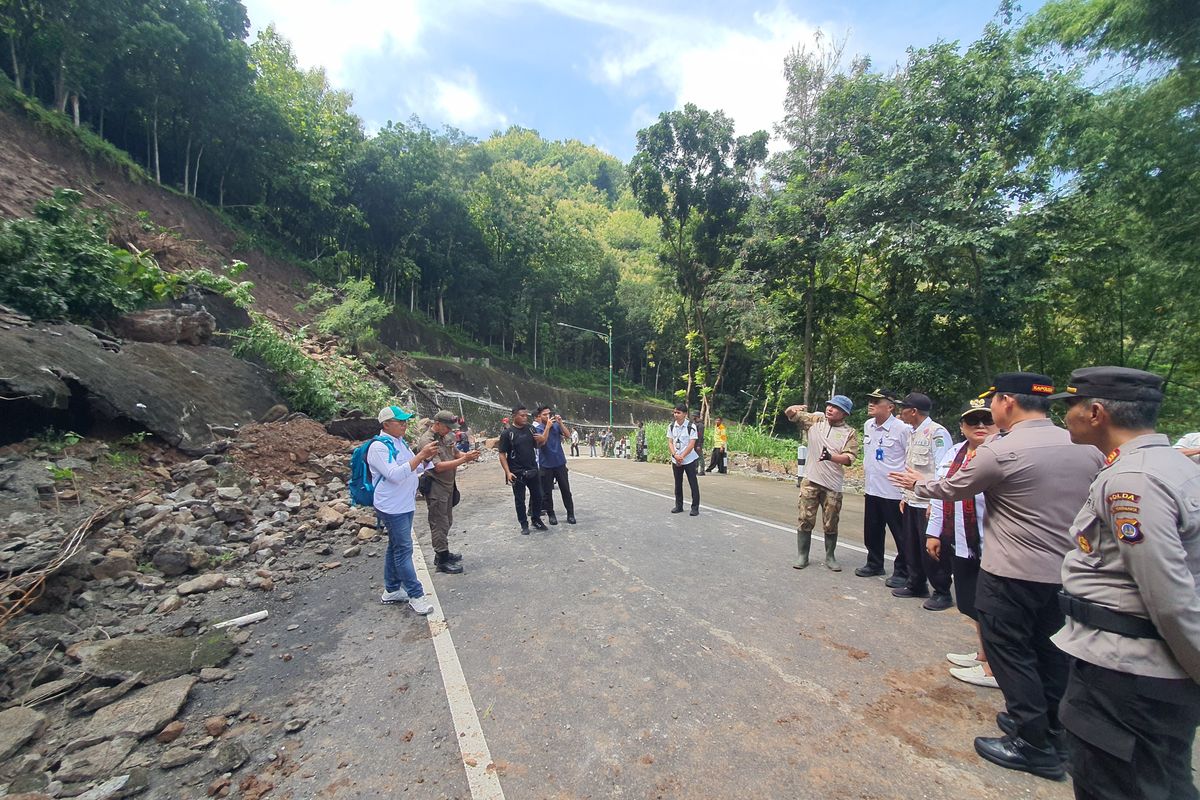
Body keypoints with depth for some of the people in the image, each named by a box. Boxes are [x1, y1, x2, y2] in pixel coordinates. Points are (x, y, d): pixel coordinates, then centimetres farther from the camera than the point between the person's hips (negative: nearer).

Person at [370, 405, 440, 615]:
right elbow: (395, 474, -27)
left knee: (395, 547, 17)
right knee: (404, 550, -3)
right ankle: (415, 595, 6)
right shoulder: (378, 447, -17)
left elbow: (415, 469, 17)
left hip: (405, 505, 9)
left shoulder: (400, 442, 9)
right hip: (392, 507, -9)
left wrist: (426, 458, -3)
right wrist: (421, 455, -28)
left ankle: (391, 590, 30)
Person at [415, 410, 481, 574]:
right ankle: (442, 561, 10)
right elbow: (438, 466, -25)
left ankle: (443, 553, 32)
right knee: (439, 525, 0)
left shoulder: (445, 437, 6)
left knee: (447, 522, 18)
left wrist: (468, 455, -9)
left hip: (448, 486, 9)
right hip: (436, 488, -9)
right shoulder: (426, 441, -20)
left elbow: (456, 452, 14)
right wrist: (464, 460, -26)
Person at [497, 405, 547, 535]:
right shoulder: (507, 433, -10)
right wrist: (508, 472, -16)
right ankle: (524, 524, 22)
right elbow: (502, 454, -9)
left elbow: (538, 445, 14)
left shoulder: (530, 428, 2)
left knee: (537, 496, 12)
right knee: (519, 499, 7)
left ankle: (536, 519, 30)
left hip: (533, 470, 4)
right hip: (517, 473, -4)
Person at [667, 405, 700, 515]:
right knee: (678, 483, 12)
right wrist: (675, 455, -14)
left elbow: (691, 444, -13)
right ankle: (679, 505, 24)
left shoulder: (691, 426, -10)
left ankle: (695, 507, 8)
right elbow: (670, 443, 1)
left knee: (693, 483, -1)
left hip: (689, 459, -4)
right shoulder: (671, 426, 2)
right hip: (675, 460, 4)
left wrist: (682, 456, -17)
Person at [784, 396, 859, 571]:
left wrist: (831, 457, -30)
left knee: (830, 524, 9)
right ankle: (802, 556, 17)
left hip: (833, 486, -1)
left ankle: (830, 557, 27)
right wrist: (795, 409, -16)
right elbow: (790, 414, 8)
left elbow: (849, 458, -12)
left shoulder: (850, 433, -1)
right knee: (805, 520, 5)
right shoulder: (816, 420, 5)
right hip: (810, 481, 1)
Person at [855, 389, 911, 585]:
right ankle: (874, 564, 36)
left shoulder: (902, 429, -16)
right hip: (872, 489, 7)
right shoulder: (867, 425, 6)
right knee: (872, 532, 19)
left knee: (900, 536, 7)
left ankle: (902, 573, 22)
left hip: (894, 493, -7)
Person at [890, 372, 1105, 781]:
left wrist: (918, 483, 14)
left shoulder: (999, 452, -18)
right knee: (1049, 651, 21)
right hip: (1066, 572, 7)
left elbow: (951, 488, -5)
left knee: (1010, 652, 8)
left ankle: (1033, 744, 18)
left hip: (1011, 574, -7)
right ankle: (1050, 723, 37)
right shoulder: (1087, 448, 1)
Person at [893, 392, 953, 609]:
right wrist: (905, 496, 16)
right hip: (911, 502, 9)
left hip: (929, 504, -9)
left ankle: (942, 593, 17)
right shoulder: (913, 434, 14)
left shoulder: (937, 433, -14)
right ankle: (916, 585, 31)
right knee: (911, 548, 16)